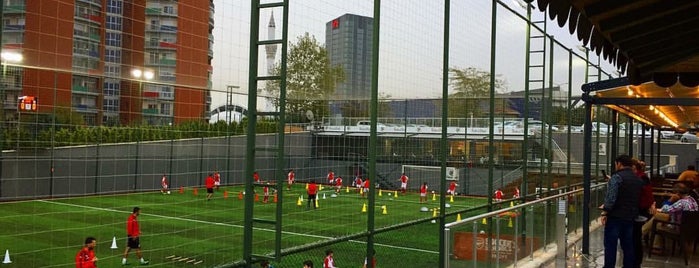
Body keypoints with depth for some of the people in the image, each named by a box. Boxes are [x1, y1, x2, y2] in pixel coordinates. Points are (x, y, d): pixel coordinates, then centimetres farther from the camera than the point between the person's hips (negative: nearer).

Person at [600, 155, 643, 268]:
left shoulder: (617, 177, -12)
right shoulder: (638, 180, 12)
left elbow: (611, 198, -19)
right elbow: (639, 199, 17)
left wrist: (605, 212, -13)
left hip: (615, 216, -7)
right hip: (631, 217, 7)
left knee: (610, 245, -1)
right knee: (628, 246, 13)